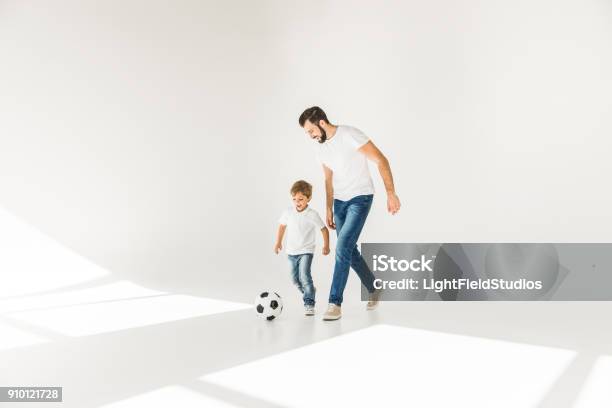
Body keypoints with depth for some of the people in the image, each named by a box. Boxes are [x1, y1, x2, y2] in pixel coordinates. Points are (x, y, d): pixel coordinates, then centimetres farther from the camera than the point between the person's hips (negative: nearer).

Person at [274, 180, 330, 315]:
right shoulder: (288, 212, -5)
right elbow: (282, 225, 11)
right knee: (295, 278, 15)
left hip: (306, 251, -4)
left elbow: (324, 229, -7)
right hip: (291, 251, 5)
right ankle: (308, 291, 42)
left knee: (304, 276, -20)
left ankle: (309, 303, -10)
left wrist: (326, 245, -10)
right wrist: (278, 242, 15)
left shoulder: (313, 215, -14)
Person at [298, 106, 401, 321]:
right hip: (339, 201, 8)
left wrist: (391, 193, -23)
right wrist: (329, 209, 16)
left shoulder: (350, 135, -16)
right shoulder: (321, 149, 7)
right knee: (349, 249, 11)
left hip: (360, 198, -8)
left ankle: (335, 303, -8)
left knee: (342, 248, -16)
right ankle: (373, 289, 32)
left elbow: (381, 160, -17)